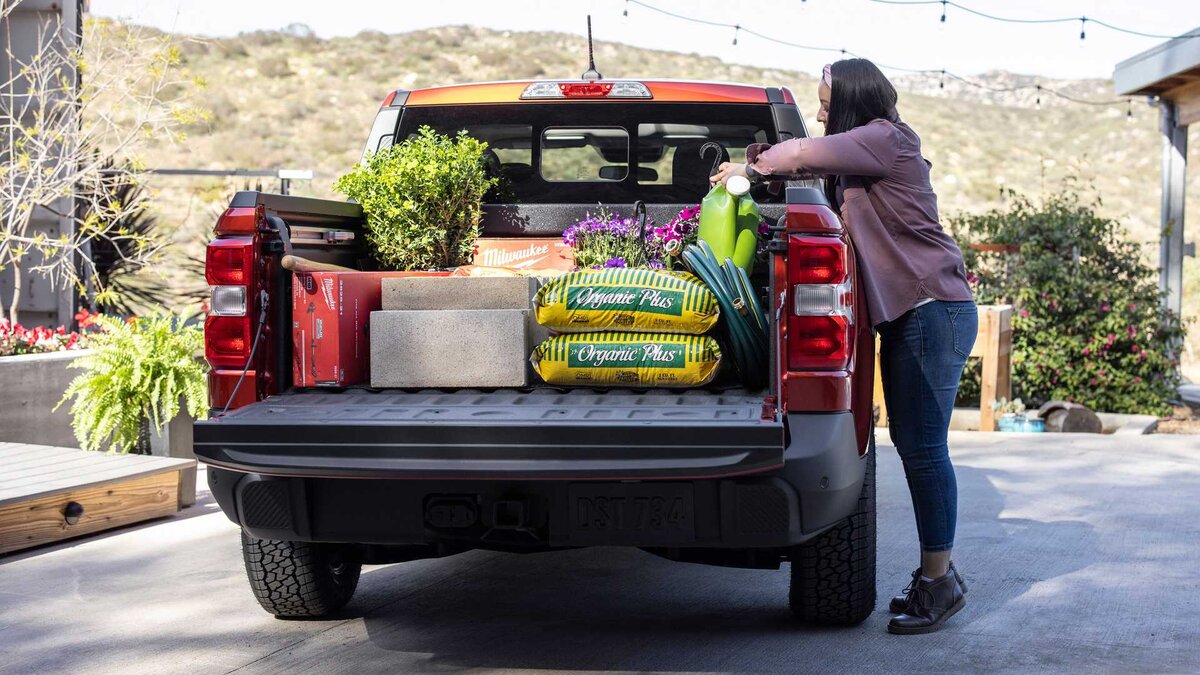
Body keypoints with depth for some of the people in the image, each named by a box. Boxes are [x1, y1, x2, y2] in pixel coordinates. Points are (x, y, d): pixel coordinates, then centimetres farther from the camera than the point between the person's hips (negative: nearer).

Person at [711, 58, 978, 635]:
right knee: (913, 444, 11)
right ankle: (934, 575, 17)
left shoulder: (887, 139, -9)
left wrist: (750, 167, 1)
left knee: (922, 447, -9)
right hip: (908, 312, 10)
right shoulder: (868, 155, 20)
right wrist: (767, 166, 2)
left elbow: (807, 153, -15)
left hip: (933, 311, -10)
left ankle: (939, 580, -4)